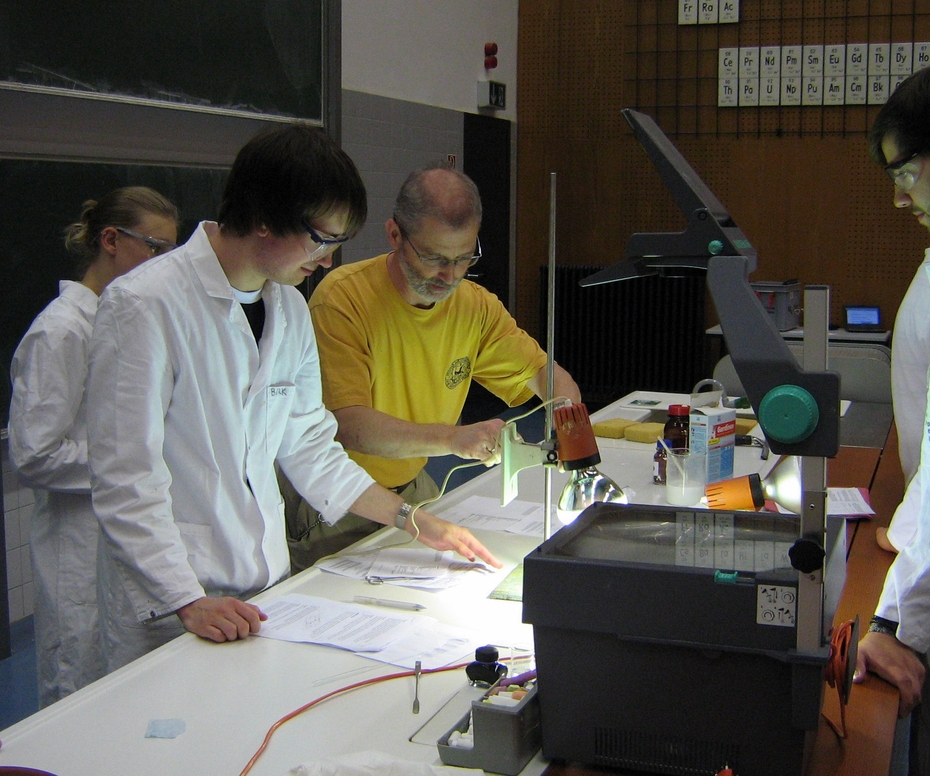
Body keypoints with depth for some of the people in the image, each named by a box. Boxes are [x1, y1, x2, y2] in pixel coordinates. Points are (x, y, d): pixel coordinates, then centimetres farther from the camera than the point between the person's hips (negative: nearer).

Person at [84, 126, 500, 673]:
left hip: (268, 589, 7)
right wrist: (188, 602, -24)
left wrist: (416, 522, 9)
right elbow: (126, 482, -18)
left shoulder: (290, 307, 7)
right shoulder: (145, 306, -16)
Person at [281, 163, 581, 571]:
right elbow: (348, 423, -28)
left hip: (412, 488, 6)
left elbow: (544, 371, 9)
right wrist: (452, 438, -41)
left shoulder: (476, 305, -1)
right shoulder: (342, 299, -20)